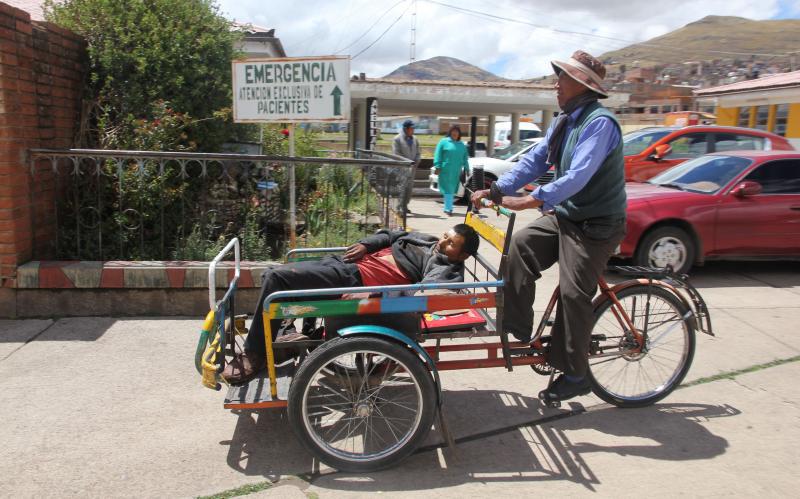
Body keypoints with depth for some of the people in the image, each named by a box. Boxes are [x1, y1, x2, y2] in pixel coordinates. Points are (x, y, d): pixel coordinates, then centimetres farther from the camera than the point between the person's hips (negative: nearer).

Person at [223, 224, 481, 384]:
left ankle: (254, 356, -5)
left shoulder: (448, 270, -7)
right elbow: (389, 235, 27)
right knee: (276, 276, 7)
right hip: (347, 262, 9)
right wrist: (366, 245, 7)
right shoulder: (427, 240, 20)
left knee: (276, 278, -19)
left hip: (354, 280, -9)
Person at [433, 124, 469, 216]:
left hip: (456, 172, 5)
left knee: (452, 190, 8)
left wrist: (466, 168, 13)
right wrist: (437, 166, -11)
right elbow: (438, 155, -3)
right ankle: (448, 208, -9)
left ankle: (448, 208, 19)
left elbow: (465, 158, 20)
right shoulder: (443, 142, 2)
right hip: (445, 170, -5)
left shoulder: (462, 145, 18)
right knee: (448, 189, -9)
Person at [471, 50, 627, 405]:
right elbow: (535, 161, 7)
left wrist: (531, 200, -40)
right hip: (565, 214, 8)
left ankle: (574, 375, 8)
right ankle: (518, 332, -1)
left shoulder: (600, 123, -20)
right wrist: (496, 190, -4)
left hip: (596, 223, -8)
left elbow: (578, 176, -32)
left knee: (573, 294, -7)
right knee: (521, 245, -9)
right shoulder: (564, 122, 9)